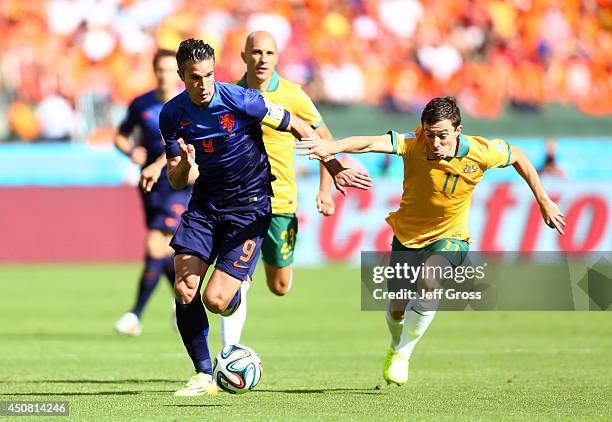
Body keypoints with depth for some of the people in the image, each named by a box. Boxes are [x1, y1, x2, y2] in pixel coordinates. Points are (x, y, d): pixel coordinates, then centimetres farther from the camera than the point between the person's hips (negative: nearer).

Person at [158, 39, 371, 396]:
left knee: (215, 299, -15)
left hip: (249, 205, -4)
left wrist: (335, 169, -5)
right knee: (183, 290, -12)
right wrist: (184, 166, -23)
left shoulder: (240, 100, -17)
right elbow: (176, 181, 1)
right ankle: (205, 377, 2)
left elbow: (299, 127, -6)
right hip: (204, 205, 4)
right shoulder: (173, 115, -4)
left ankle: (237, 295, 25)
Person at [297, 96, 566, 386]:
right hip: (407, 236, 1)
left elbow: (517, 156, 0)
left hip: (449, 238, -1)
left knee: (428, 281, -31)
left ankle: (403, 354, -12)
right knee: (396, 310, 7)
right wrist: (332, 147, -61)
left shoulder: (480, 153, -21)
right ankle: (395, 347, 45)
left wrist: (544, 202, 6)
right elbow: (371, 143, -43)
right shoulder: (413, 145, -25)